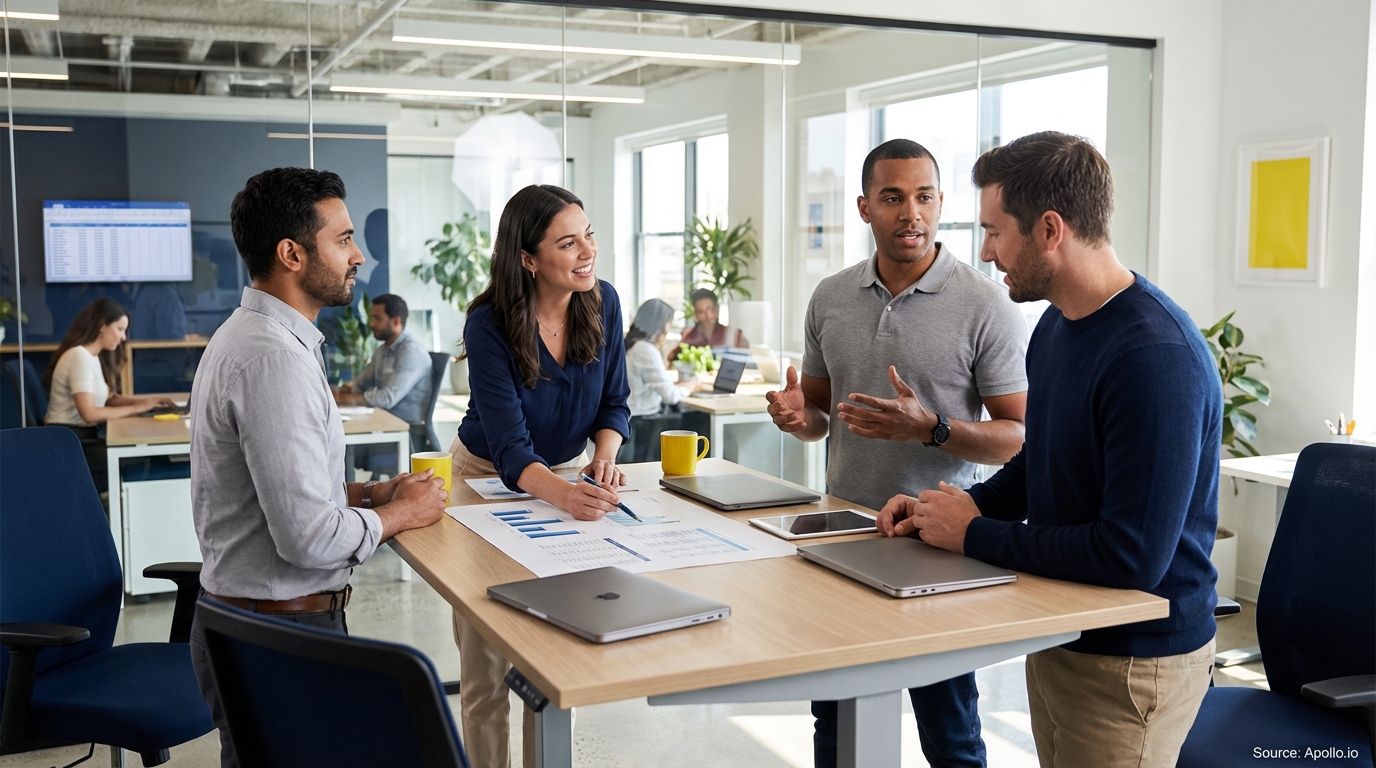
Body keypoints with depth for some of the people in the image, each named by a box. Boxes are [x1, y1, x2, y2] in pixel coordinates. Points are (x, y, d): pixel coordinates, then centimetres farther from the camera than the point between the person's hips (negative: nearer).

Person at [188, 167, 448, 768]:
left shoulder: (245, 335, 11)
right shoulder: (276, 359, -23)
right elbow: (310, 538, -27)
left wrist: (370, 493, 7)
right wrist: (401, 514, -10)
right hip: (281, 634, -10)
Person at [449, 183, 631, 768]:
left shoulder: (602, 303, -14)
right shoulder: (489, 326, -27)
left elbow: (614, 403, -3)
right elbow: (511, 449, -34)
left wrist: (604, 455, -25)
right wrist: (566, 495, -53)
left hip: (568, 473, 3)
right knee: (487, 669, 5)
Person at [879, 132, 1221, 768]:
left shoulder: (1157, 357, -26)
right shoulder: (1057, 324, 4)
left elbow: (1132, 556, -30)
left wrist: (975, 534, -19)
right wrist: (956, 507, 0)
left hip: (1133, 662, -8)